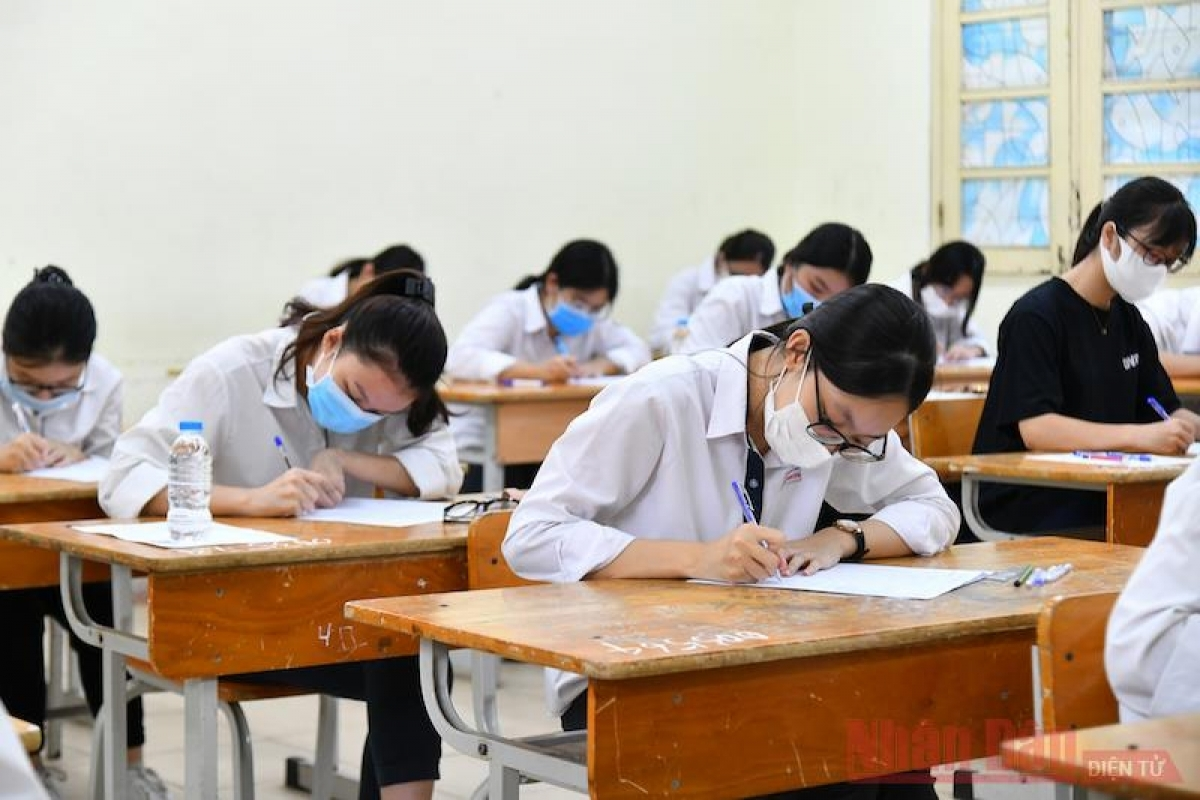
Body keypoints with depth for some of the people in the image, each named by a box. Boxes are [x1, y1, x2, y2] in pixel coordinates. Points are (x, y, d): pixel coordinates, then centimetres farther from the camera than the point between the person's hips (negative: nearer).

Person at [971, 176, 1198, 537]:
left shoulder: (1128, 320, 18)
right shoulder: (1035, 316, -9)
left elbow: (1167, 413, 20)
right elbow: (1035, 429, -20)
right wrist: (1140, 436, -30)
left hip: (1106, 496, 8)